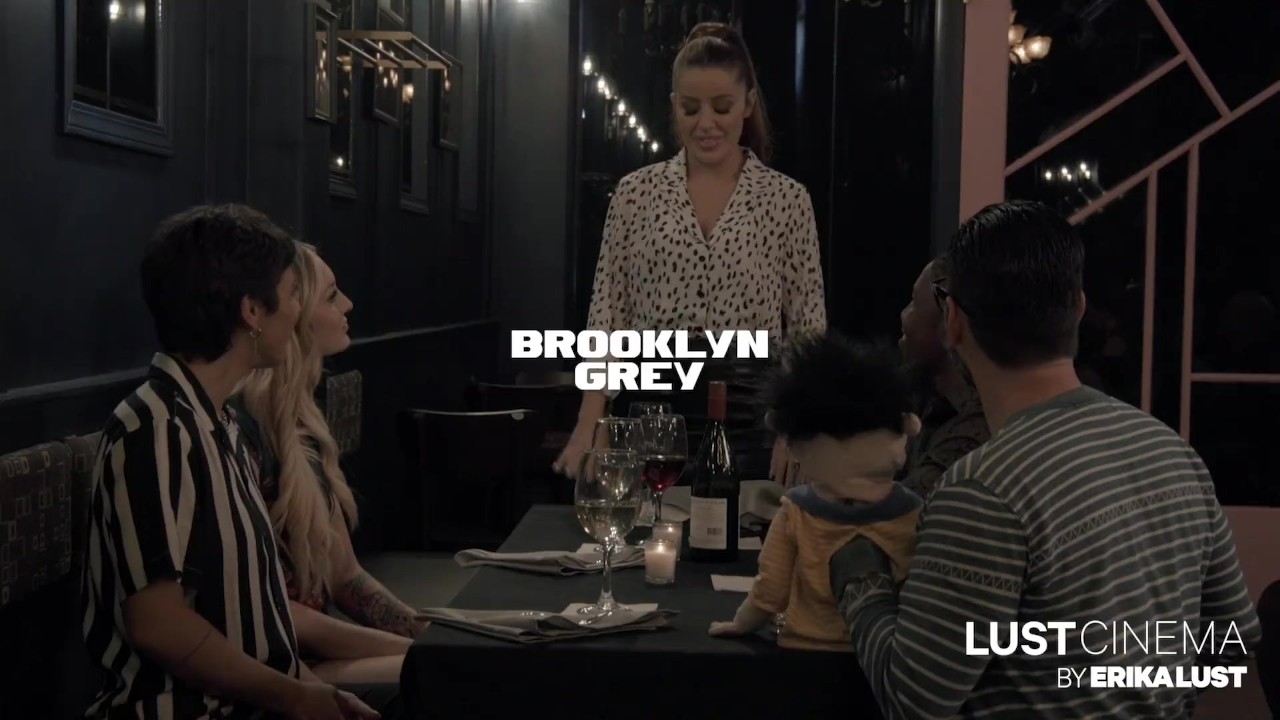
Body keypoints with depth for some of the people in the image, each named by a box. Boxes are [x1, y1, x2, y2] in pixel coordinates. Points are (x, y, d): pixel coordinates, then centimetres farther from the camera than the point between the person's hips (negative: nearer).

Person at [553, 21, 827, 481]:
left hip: (750, 418, 0)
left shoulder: (787, 200, 2)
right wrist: (587, 427, -5)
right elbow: (608, 318, 4)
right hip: (654, 413, 1)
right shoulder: (635, 194, 4)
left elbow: (808, 331, 3)